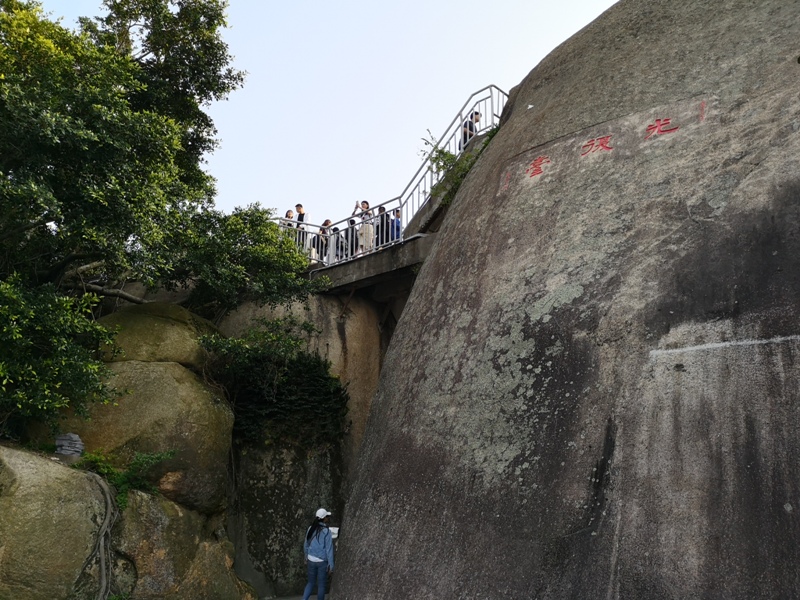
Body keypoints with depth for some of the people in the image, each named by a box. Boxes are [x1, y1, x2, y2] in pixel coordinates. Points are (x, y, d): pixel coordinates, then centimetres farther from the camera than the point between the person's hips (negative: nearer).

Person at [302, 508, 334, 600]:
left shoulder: (310, 529, -1)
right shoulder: (326, 531, -18)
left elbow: (306, 545, 9)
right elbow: (329, 549, -17)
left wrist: (306, 558, 23)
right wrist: (331, 565, -10)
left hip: (311, 560, 4)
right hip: (322, 561, -4)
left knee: (311, 583, 19)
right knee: (321, 584, 12)